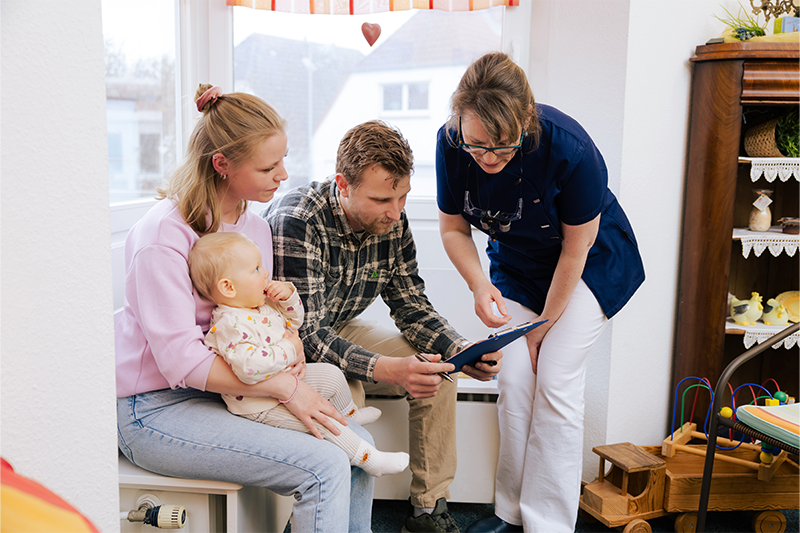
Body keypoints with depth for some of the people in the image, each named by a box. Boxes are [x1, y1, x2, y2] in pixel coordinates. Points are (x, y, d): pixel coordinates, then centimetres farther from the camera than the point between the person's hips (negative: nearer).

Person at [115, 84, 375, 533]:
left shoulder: (255, 226, 7)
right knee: (326, 467, -21)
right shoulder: (163, 236, -19)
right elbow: (181, 361, -22)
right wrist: (286, 387, -21)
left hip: (230, 391, 8)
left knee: (358, 444, -6)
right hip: (157, 409, -8)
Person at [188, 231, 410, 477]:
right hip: (262, 406, -10)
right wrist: (289, 350, -31)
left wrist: (288, 294, -6)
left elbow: (293, 321, 16)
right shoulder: (230, 324, -31)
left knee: (331, 375, 16)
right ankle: (369, 459, -7)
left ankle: (350, 415, 44)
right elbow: (249, 367, -44)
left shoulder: (262, 304, 0)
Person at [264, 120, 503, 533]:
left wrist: (463, 351, -22)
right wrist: (383, 369, -47)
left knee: (438, 374, -9)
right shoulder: (295, 222, -31)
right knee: (344, 391, -34)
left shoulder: (392, 222, -11)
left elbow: (412, 307, -4)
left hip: (341, 329, 7)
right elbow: (303, 333, -34)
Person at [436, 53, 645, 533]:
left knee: (555, 381, -12)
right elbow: (453, 227, -5)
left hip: (590, 264, -4)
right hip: (516, 265, 4)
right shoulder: (452, 144, -21)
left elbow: (575, 250, -21)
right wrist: (479, 285, -23)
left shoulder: (570, 150, -33)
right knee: (514, 380, -5)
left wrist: (542, 327, -12)